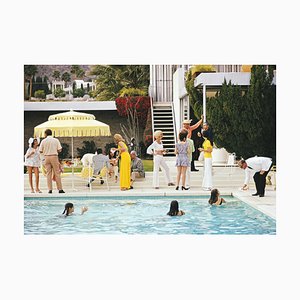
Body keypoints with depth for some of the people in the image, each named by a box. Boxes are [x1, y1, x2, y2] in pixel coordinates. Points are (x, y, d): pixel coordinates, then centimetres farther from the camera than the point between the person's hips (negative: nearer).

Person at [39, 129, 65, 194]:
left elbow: (41, 151, 3)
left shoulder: (43, 141, 1)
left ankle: (50, 189, 0)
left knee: (48, 174, 5)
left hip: (47, 157, 1)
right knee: (57, 173, 2)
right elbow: (59, 150, -2)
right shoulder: (56, 140, 1)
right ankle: (60, 189, -1)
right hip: (54, 157, -1)